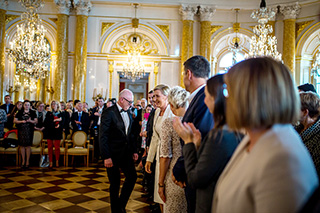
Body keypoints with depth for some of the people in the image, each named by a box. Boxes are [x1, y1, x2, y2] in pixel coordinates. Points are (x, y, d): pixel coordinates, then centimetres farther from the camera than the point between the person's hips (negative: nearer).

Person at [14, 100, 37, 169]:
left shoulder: (33, 113, 8)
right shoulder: (19, 112, 9)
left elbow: (36, 121, 6)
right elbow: (14, 121, 6)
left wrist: (30, 121, -14)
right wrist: (21, 121, -11)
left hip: (29, 130, -1)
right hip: (21, 130, 1)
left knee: (28, 145, -2)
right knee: (22, 145, 2)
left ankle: (27, 161, 6)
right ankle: (23, 161, 12)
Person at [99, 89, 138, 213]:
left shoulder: (128, 113, 9)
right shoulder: (109, 112, -12)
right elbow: (103, 136, -16)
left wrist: (134, 150, 10)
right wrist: (106, 157, -20)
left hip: (126, 152, 6)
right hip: (113, 154, -6)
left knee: (132, 177, -1)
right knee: (115, 183, 6)